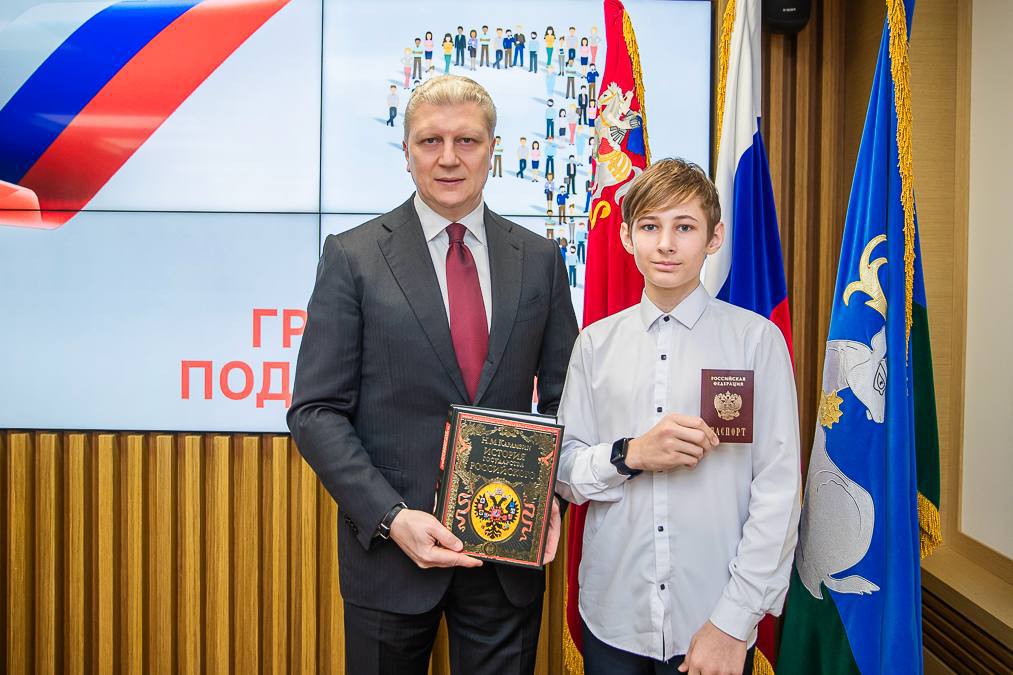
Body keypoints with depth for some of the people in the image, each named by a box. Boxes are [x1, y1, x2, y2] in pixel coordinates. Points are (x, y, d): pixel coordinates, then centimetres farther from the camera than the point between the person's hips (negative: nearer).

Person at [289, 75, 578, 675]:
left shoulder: (539, 259, 3)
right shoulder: (353, 256, -5)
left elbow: (563, 396, 8)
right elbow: (316, 411, -7)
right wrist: (391, 516, -17)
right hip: (391, 546, -2)